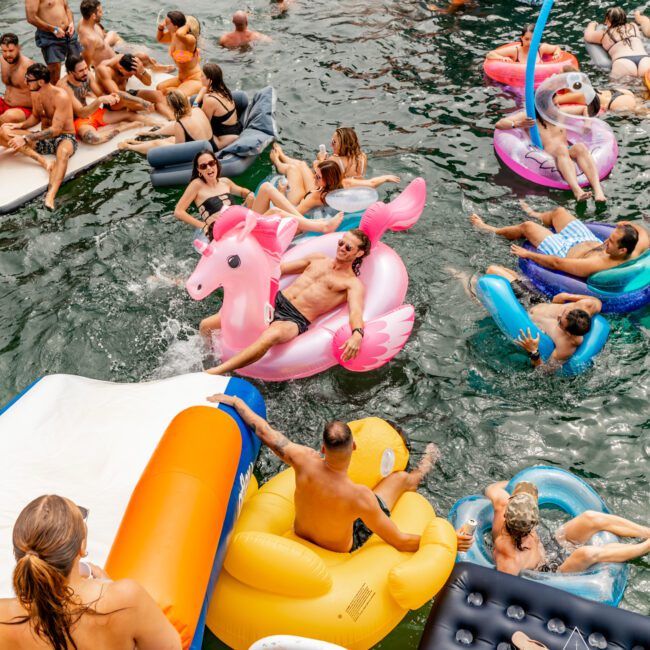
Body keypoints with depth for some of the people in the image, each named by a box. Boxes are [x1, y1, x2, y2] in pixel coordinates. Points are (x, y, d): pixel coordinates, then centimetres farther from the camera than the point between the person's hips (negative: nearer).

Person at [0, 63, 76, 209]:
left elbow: (56, 130, -24)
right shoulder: (35, 93, 3)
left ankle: (50, 196, -66)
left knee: (63, 152, -45)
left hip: (64, 137, -7)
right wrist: (20, 125, 0)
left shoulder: (61, 97, -19)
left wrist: (26, 139, -27)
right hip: (43, 138, 7)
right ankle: (42, 160, -29)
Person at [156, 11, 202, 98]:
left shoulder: (190, 39, -26)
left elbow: (179, 34, -51)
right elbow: (159, 39, 22)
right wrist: (160, 27, 0)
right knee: (160, 87, -9)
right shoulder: (172, 35, 0)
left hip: (195, 80, -8)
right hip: (181, 78, 8)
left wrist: (187, 25, -29)